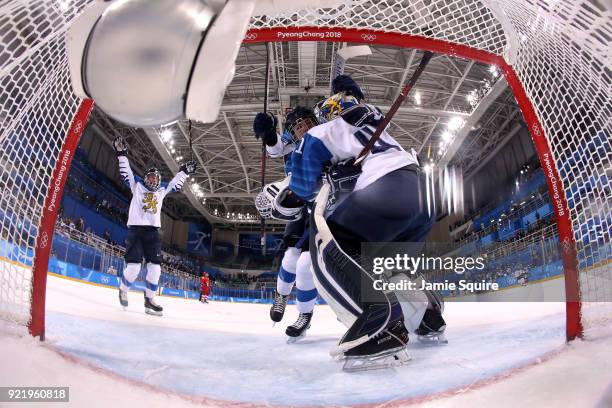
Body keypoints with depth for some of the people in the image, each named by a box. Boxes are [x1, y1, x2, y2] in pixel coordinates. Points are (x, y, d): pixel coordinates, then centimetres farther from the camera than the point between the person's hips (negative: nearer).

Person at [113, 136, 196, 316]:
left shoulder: (162, 190, 18)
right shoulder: (137, 185, 10)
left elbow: (175, 183, 27)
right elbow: (126, 172, 6)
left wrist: (184, 171, 24)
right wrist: (121, 153, 1)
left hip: (153, 231, 4)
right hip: (135, 229, -3)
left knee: (154, 267, -5)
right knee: (133, 266, -10)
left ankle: (149, 300, 3)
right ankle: (123, 291, 17)